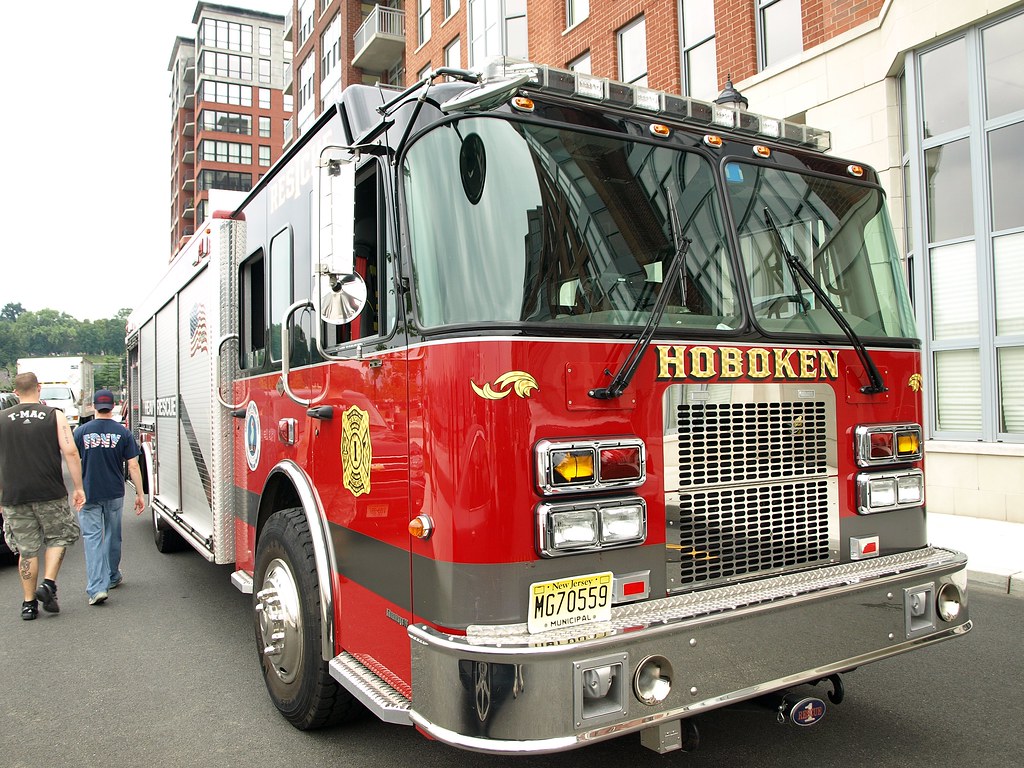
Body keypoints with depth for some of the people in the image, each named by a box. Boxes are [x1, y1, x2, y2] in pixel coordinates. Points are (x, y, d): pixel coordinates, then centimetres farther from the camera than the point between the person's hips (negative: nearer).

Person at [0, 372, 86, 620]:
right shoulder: (54, 415, -3)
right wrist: (79, 487, -3)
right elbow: (70, 452, -9)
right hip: (50, 493, -2)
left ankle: (29, 603, 15)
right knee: (58, 537, 15)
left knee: (26, 549, 10)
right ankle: (48, 584, -2)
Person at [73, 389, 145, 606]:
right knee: (112, 536, 17)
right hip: (114, 493, 1)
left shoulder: (81, 432, -3)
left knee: (92, 537, -1)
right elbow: (133, 466, -6)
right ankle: (112, 577, 31)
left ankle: (97, 587, -11)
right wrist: (139, 494, 1)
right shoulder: (122, 432, -4)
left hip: (88, 493, -1)